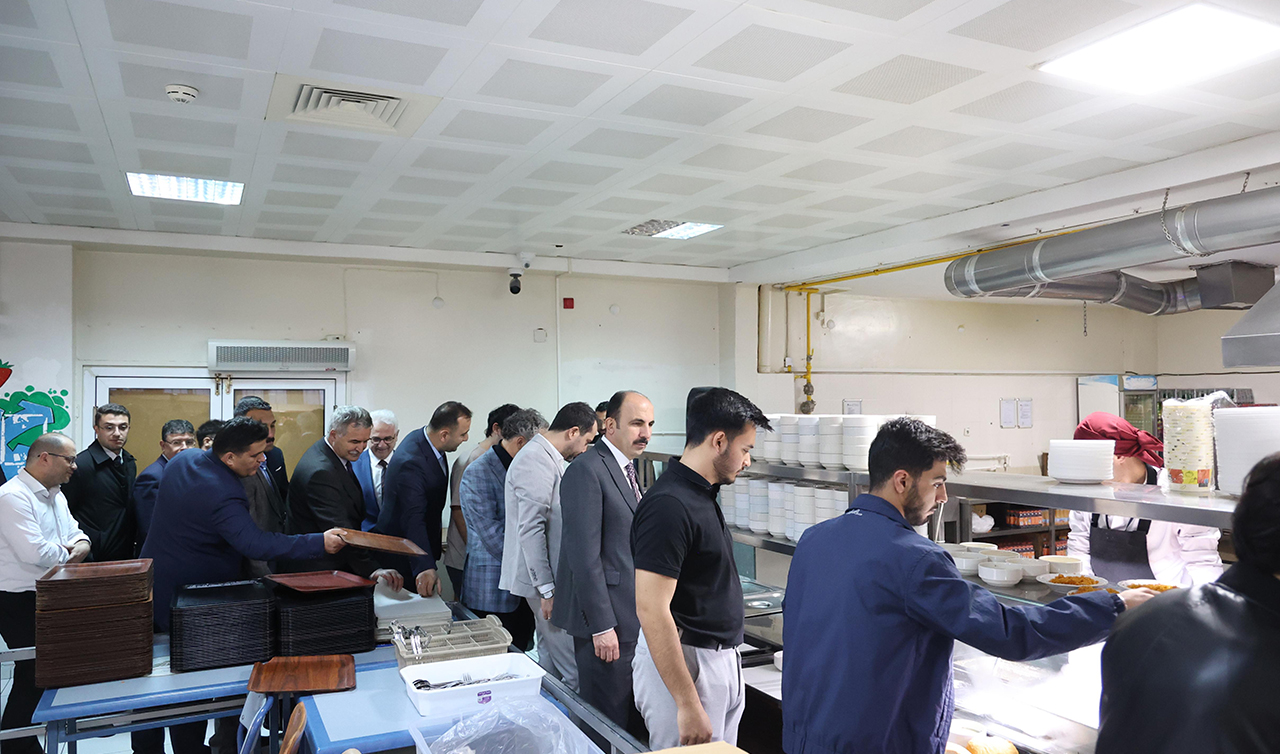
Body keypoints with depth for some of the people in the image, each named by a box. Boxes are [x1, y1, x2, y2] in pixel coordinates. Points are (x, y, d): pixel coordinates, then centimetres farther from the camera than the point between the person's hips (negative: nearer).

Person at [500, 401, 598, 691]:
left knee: (551, 654, 18)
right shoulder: (536, 462, -19)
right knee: (572, 664, -6)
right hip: (545, 579, -11)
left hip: (552, 576, 11)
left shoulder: (546, 458, 14)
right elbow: (530, 530, -23)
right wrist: (547, 590, -21)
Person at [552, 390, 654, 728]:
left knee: (627, 716, 18)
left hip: (630, 617, 10)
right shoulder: (586, 470, -17)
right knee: (607, 724, 0)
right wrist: (602, 626, -21)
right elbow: (584, 555, -21)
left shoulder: (626, 468, 14)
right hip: (606, 618, -10)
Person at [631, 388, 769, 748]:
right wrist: (688, 705, -24)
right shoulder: (669, 505, -22)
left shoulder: (702, 495, 8)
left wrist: (727, 660, 20)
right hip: (681, 664, -9)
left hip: (721, 661, 9)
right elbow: (651, 610, -26)